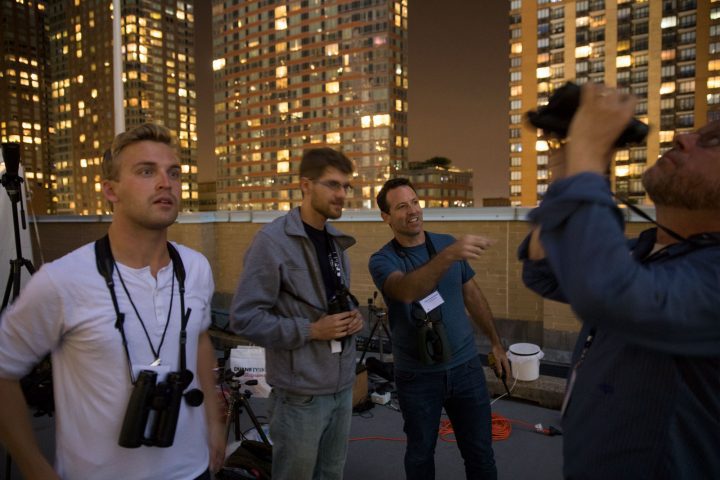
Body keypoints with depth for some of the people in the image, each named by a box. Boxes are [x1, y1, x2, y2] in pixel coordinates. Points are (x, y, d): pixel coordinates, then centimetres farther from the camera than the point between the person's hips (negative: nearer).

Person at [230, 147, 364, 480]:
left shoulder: (336, 240, 10)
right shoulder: (272, 240, -15)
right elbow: (244, 318, -18)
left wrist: (354, 317, -2)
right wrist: (311, 330, -22)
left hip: (342, 384, 7)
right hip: (301, 391, -7)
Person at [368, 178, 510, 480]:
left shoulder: (447, 242, 0)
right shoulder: (382, 260, -12)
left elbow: (472, 295, 11)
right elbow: (406, 291, -35)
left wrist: (496, 342, 13)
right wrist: (449, 255, -49)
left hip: (466, 366, 3)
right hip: (417, 376, -2)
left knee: (479, 451, 13)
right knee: (420, 452, 15)